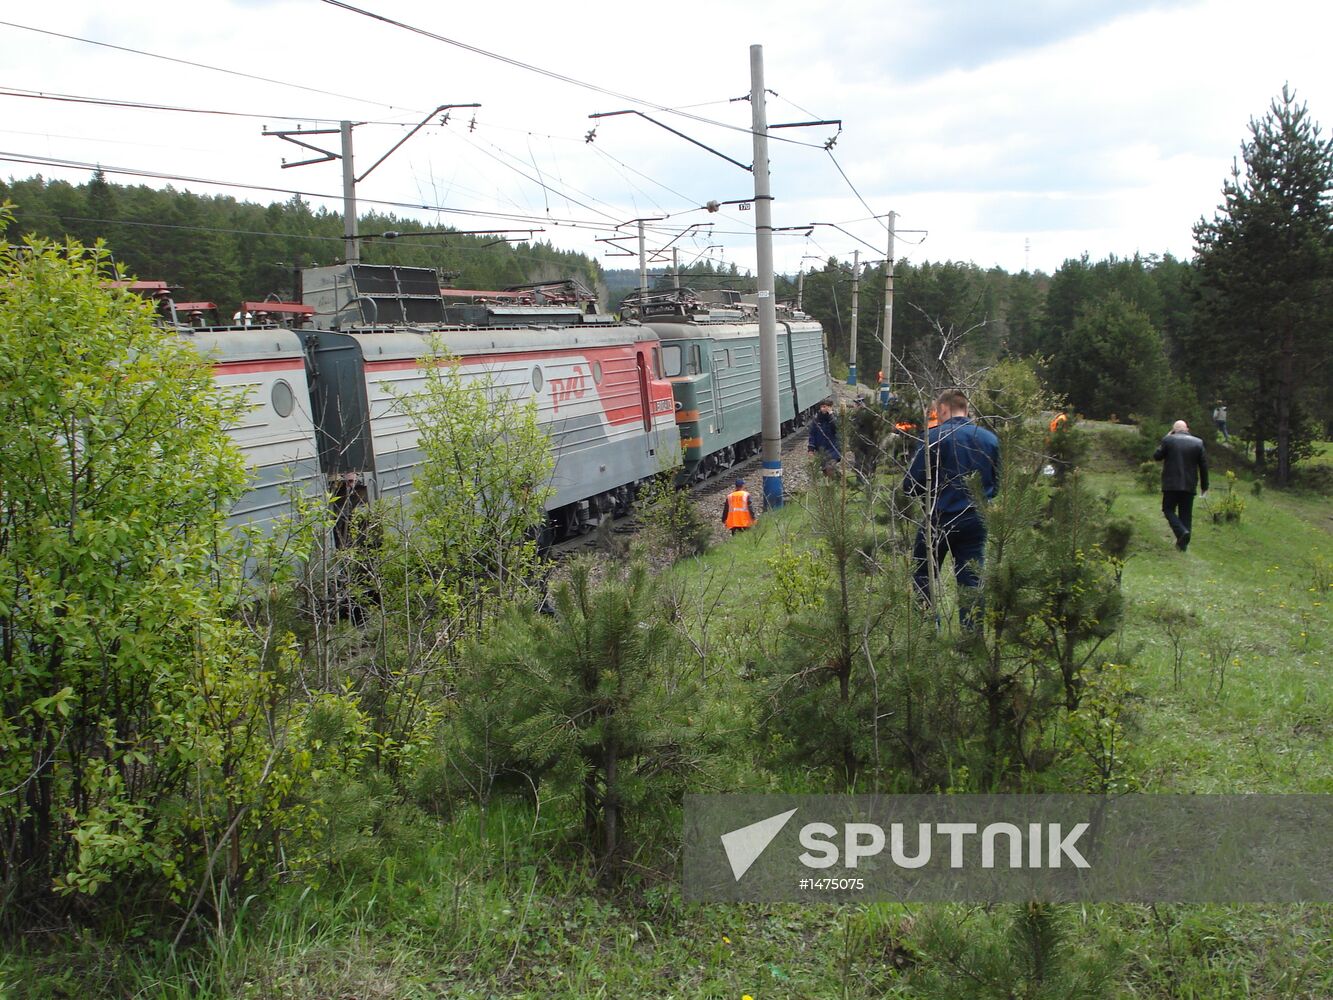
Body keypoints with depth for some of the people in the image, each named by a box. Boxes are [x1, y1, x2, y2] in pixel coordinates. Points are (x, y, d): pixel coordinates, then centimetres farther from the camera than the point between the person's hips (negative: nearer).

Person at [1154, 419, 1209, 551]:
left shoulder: (1168, 440, -6)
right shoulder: (1198, 443, 2)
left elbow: (1157, 456, 5)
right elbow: (1203, 465, 5)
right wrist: (1204, 485, 13)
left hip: (1171, 484, -3)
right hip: (1189, 485, 3)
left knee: (1168, 510, 7)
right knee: (1186, 513, 10)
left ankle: (1182, 531, -17)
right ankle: (1183, 543, 11)